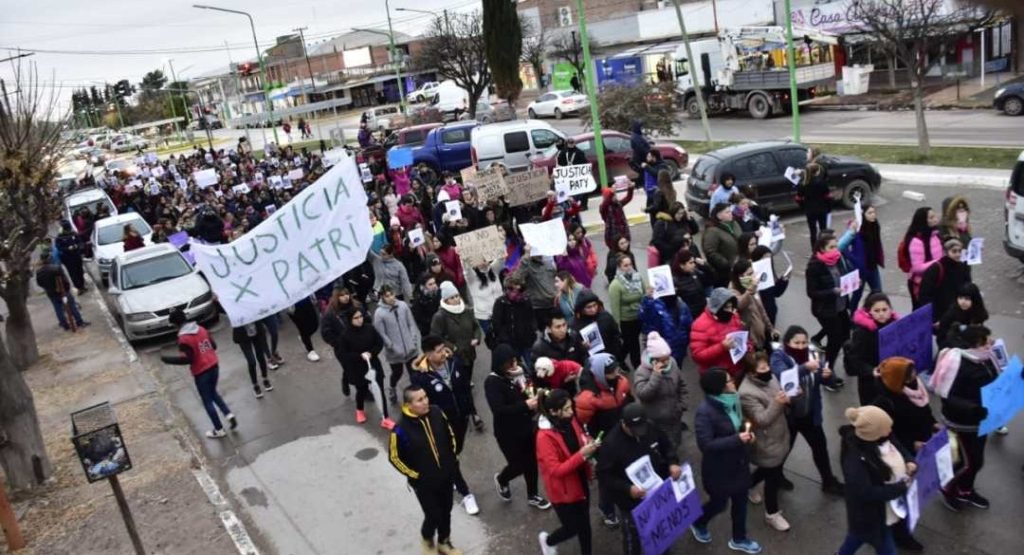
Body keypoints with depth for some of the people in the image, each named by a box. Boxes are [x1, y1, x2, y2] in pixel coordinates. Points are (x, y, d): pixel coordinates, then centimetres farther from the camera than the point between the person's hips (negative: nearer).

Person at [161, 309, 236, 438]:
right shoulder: (201, 329, 4)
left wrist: (168, 359, -10)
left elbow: (187, 359, -20)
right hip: (214, 366, 7)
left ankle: (219, 430, 18)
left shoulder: (184, 338, -18)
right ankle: (229, 414, 13)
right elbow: (213, 345, 9)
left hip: (201, 372, -7)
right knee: (213, 393, 28)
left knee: (207, 401, 9)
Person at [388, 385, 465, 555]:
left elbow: (450, 435, 6)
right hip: (424, 482, -4)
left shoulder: (437, 413, -13)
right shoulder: (401, 429, -27)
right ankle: (427, 538, 39)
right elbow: (394, 457, -13)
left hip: (447, 475, 5)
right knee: (434, 515, 5)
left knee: (446, 511, 19)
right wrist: (414, 475, -10)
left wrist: (454, 459, 6)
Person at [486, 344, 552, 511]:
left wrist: (535, 395, -9)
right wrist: (525, 405, -31)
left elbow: (531, 388, 14)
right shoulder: (492, 382, -20)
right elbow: (498, 410, -29)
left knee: (532, 461, 14)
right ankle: (501, 479, 39)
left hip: (527, 426, 5)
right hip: (508, 432, -5)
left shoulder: (520, 372, -4)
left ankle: (532, 496, 37)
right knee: (519, 465, 4)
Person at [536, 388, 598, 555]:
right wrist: (581, 455, -34)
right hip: (563, 490, -6)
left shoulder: (570, 421, -7)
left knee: (584, 523, 19)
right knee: (572, 528, 12)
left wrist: (590, 444, -10)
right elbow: (555, 470, -28)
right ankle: (548, 541, 43)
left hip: (580, 482, 6)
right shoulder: (545, 437, -29)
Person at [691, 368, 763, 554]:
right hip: (719, 468, -7)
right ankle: (698, 523, 46)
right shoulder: (705, 411, -30)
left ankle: (739, 539, 43)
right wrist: (737, 439, -31)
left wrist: (747, 434, -7)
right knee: (719, 503, 14)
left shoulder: (731, 401, -5)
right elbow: (705, 444, -31)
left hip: (738, 462, 7)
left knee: (740, 500, 21)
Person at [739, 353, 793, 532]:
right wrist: (777, 403, -39)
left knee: (769, 470, 27)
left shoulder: (770, 378, -3)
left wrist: (788, 399, -12)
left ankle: (747, 486, 53)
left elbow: (782, 400, 11)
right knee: (773, 478, 7)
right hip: (767, 444, -8)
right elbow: (762, 420, -29)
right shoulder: (747, 393, -28)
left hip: (780, 437, 8)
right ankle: (772, 514, 28)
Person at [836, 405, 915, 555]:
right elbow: (866, 493, -34)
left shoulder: (882, 440, -13)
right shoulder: (855, 459, -36)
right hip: (871, 514, -8)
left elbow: (899, 448, 8)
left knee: (859, 535, 31)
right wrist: (902, 488, -29)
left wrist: (910, 462, -14)